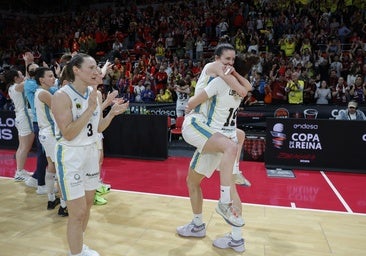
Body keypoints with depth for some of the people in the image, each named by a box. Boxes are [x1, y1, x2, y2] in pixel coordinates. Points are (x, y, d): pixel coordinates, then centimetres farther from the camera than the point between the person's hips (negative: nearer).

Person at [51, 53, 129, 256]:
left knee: (88, 205, 18)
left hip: (91, 151, 7)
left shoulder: (96, 94, 2)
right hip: (70, 155, -7)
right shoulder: (62, 96, -18)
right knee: (78, 213, 0)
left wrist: (112, 113, -8)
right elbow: (68, 134, -24)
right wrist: (90, 109, -27)